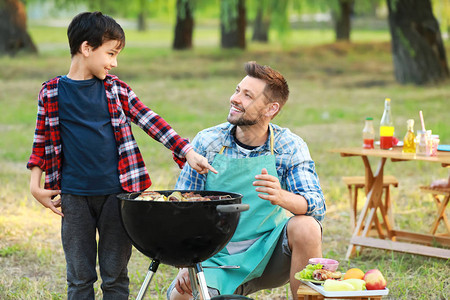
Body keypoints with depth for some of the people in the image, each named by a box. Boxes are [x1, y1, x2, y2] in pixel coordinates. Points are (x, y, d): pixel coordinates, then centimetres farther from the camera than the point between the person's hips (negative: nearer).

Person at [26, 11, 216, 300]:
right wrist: (36, 185, 2)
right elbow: (42, 141, 8)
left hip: (116, 192, 1)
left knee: (115, 275, 6)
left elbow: (150, 121, 2)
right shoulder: (52, 93, 2)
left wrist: (187, 152, -6)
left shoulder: (116, 89, 6)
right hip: (74, 197, -1)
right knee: (80, 277, 6)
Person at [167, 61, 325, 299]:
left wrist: (282, 197, -41)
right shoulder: (207, 142, -5)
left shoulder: (290, 147, -6)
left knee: (305, 227, -29)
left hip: (268, 252, -1)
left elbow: (317, 206, -18)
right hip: (217, 259, 1)